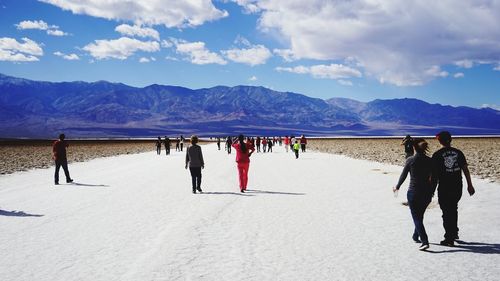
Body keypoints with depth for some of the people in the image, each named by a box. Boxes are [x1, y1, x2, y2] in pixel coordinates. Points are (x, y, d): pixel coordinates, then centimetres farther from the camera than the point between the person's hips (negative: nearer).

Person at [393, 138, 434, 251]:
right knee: (420, 216, 23)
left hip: (413, 192, -4)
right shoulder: (430, 161, -2)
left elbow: (403, 175, -1)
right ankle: (415, 236, 37)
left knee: (417, 218, 0)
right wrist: (432, 192, 15)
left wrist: (397, 187, 15)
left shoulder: (410, 160, -9)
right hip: (427, 193, 4)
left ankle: (425, 242, -13)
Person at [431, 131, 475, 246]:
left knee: (447, 212, 3)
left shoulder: (437, 155, -7)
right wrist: (470, 185, 10)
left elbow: (434, 174, -6)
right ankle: (454, 233, 34)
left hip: (444, 189, -4)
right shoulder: (458, 153, 3)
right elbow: (465, 169, 4)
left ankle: (449, 239, 5)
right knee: (453, 209, 23)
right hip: (457, 187, 4)